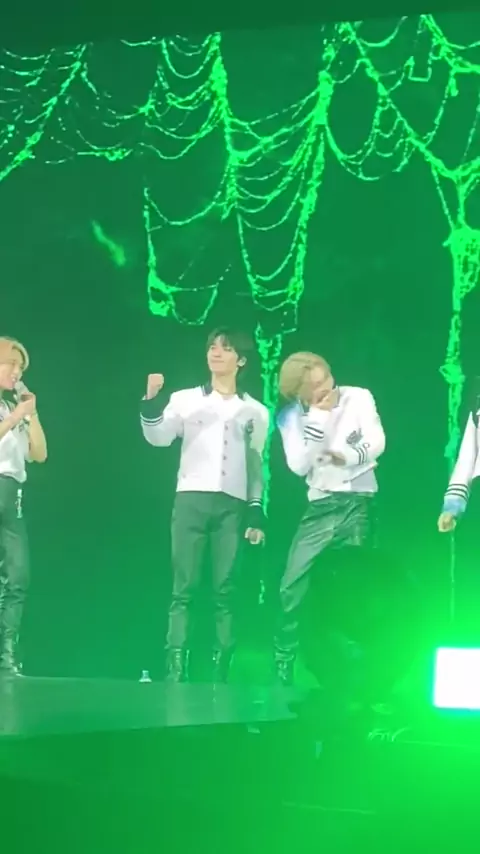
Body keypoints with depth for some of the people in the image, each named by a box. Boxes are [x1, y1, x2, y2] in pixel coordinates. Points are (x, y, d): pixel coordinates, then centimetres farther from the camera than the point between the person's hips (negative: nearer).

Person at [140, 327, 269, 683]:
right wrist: (152, 402, -19)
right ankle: (176, 671, -11)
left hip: (232, 504, 1)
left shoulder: (256, 411, 14)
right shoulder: (185, 399, 10)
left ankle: (220, 673, -1)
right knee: (184, 588, -7)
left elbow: (257, 465, 16)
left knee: (225, 591, -2)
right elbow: (159, 438, -2)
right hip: (191, 498, -1)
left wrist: (257, 513, 9)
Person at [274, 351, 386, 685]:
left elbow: (377, 442, -5)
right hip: (320, 506, 1)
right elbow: (298, 465, -9)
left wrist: (347, 456, -21)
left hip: (358, 502, -1)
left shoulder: (358, 397, 0)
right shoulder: (291, 416, 2)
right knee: (293, 585, -6)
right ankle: (284, 663, 4)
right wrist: (318, 417, -12)